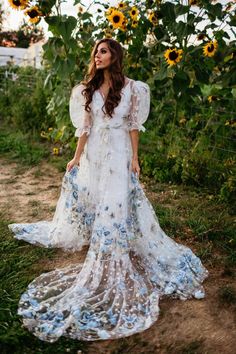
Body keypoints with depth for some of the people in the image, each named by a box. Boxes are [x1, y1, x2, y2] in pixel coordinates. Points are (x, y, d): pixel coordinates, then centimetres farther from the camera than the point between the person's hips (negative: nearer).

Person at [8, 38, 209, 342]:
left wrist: (135, 158, -5)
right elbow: (85, 126, 6)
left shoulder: (131, 88, -4)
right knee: (89, 200, 14)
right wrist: (76, 158, 4)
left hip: (118, 153, -4)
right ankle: (94, 238, 40)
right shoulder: (88, 88, 5)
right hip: (94, 153, 4)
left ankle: (109, 267, 10)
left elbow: (134, 125, -2)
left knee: (115, 206, -4)